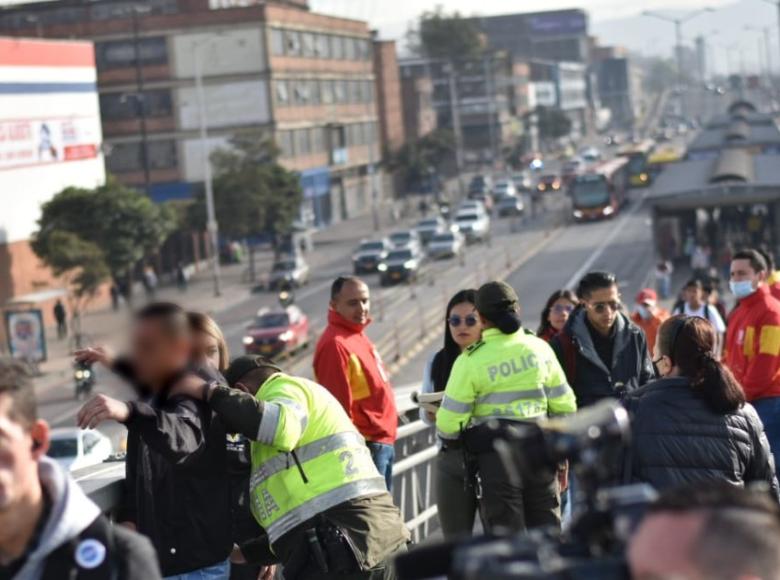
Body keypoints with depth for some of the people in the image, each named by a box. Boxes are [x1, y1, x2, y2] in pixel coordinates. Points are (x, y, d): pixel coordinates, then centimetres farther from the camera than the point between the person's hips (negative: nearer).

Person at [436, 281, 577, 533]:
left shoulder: (471, 360, -8)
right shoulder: (540, 348, 4)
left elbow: (449, 421, -6)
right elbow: (564, 406, 9)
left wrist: (451, 444, 16)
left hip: (496, 458, -4)